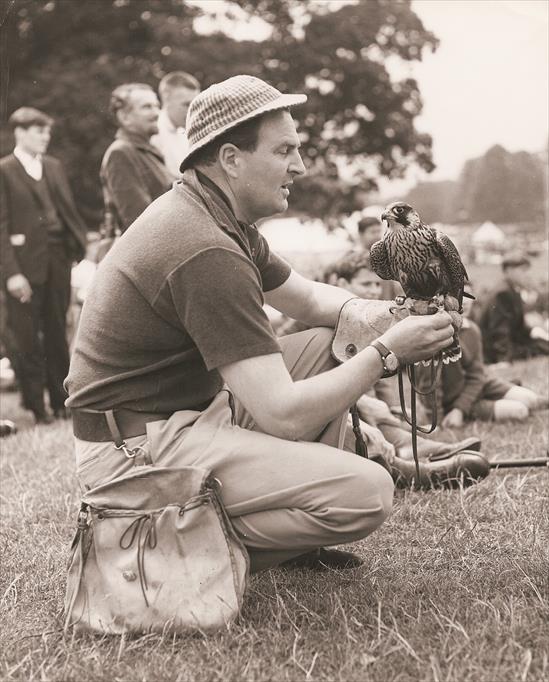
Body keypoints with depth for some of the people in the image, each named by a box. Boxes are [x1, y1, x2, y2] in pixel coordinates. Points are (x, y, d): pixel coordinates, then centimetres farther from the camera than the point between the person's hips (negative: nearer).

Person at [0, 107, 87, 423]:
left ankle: (61, 400, 21)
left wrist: (81, 245, 3)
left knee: (57, 335, 12)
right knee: (28, 341, 3)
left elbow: (69, 210, 15)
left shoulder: (54, 166, 13)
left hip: (58, 261, 5)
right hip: (25, 266, -5)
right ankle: (36, 406, 11)